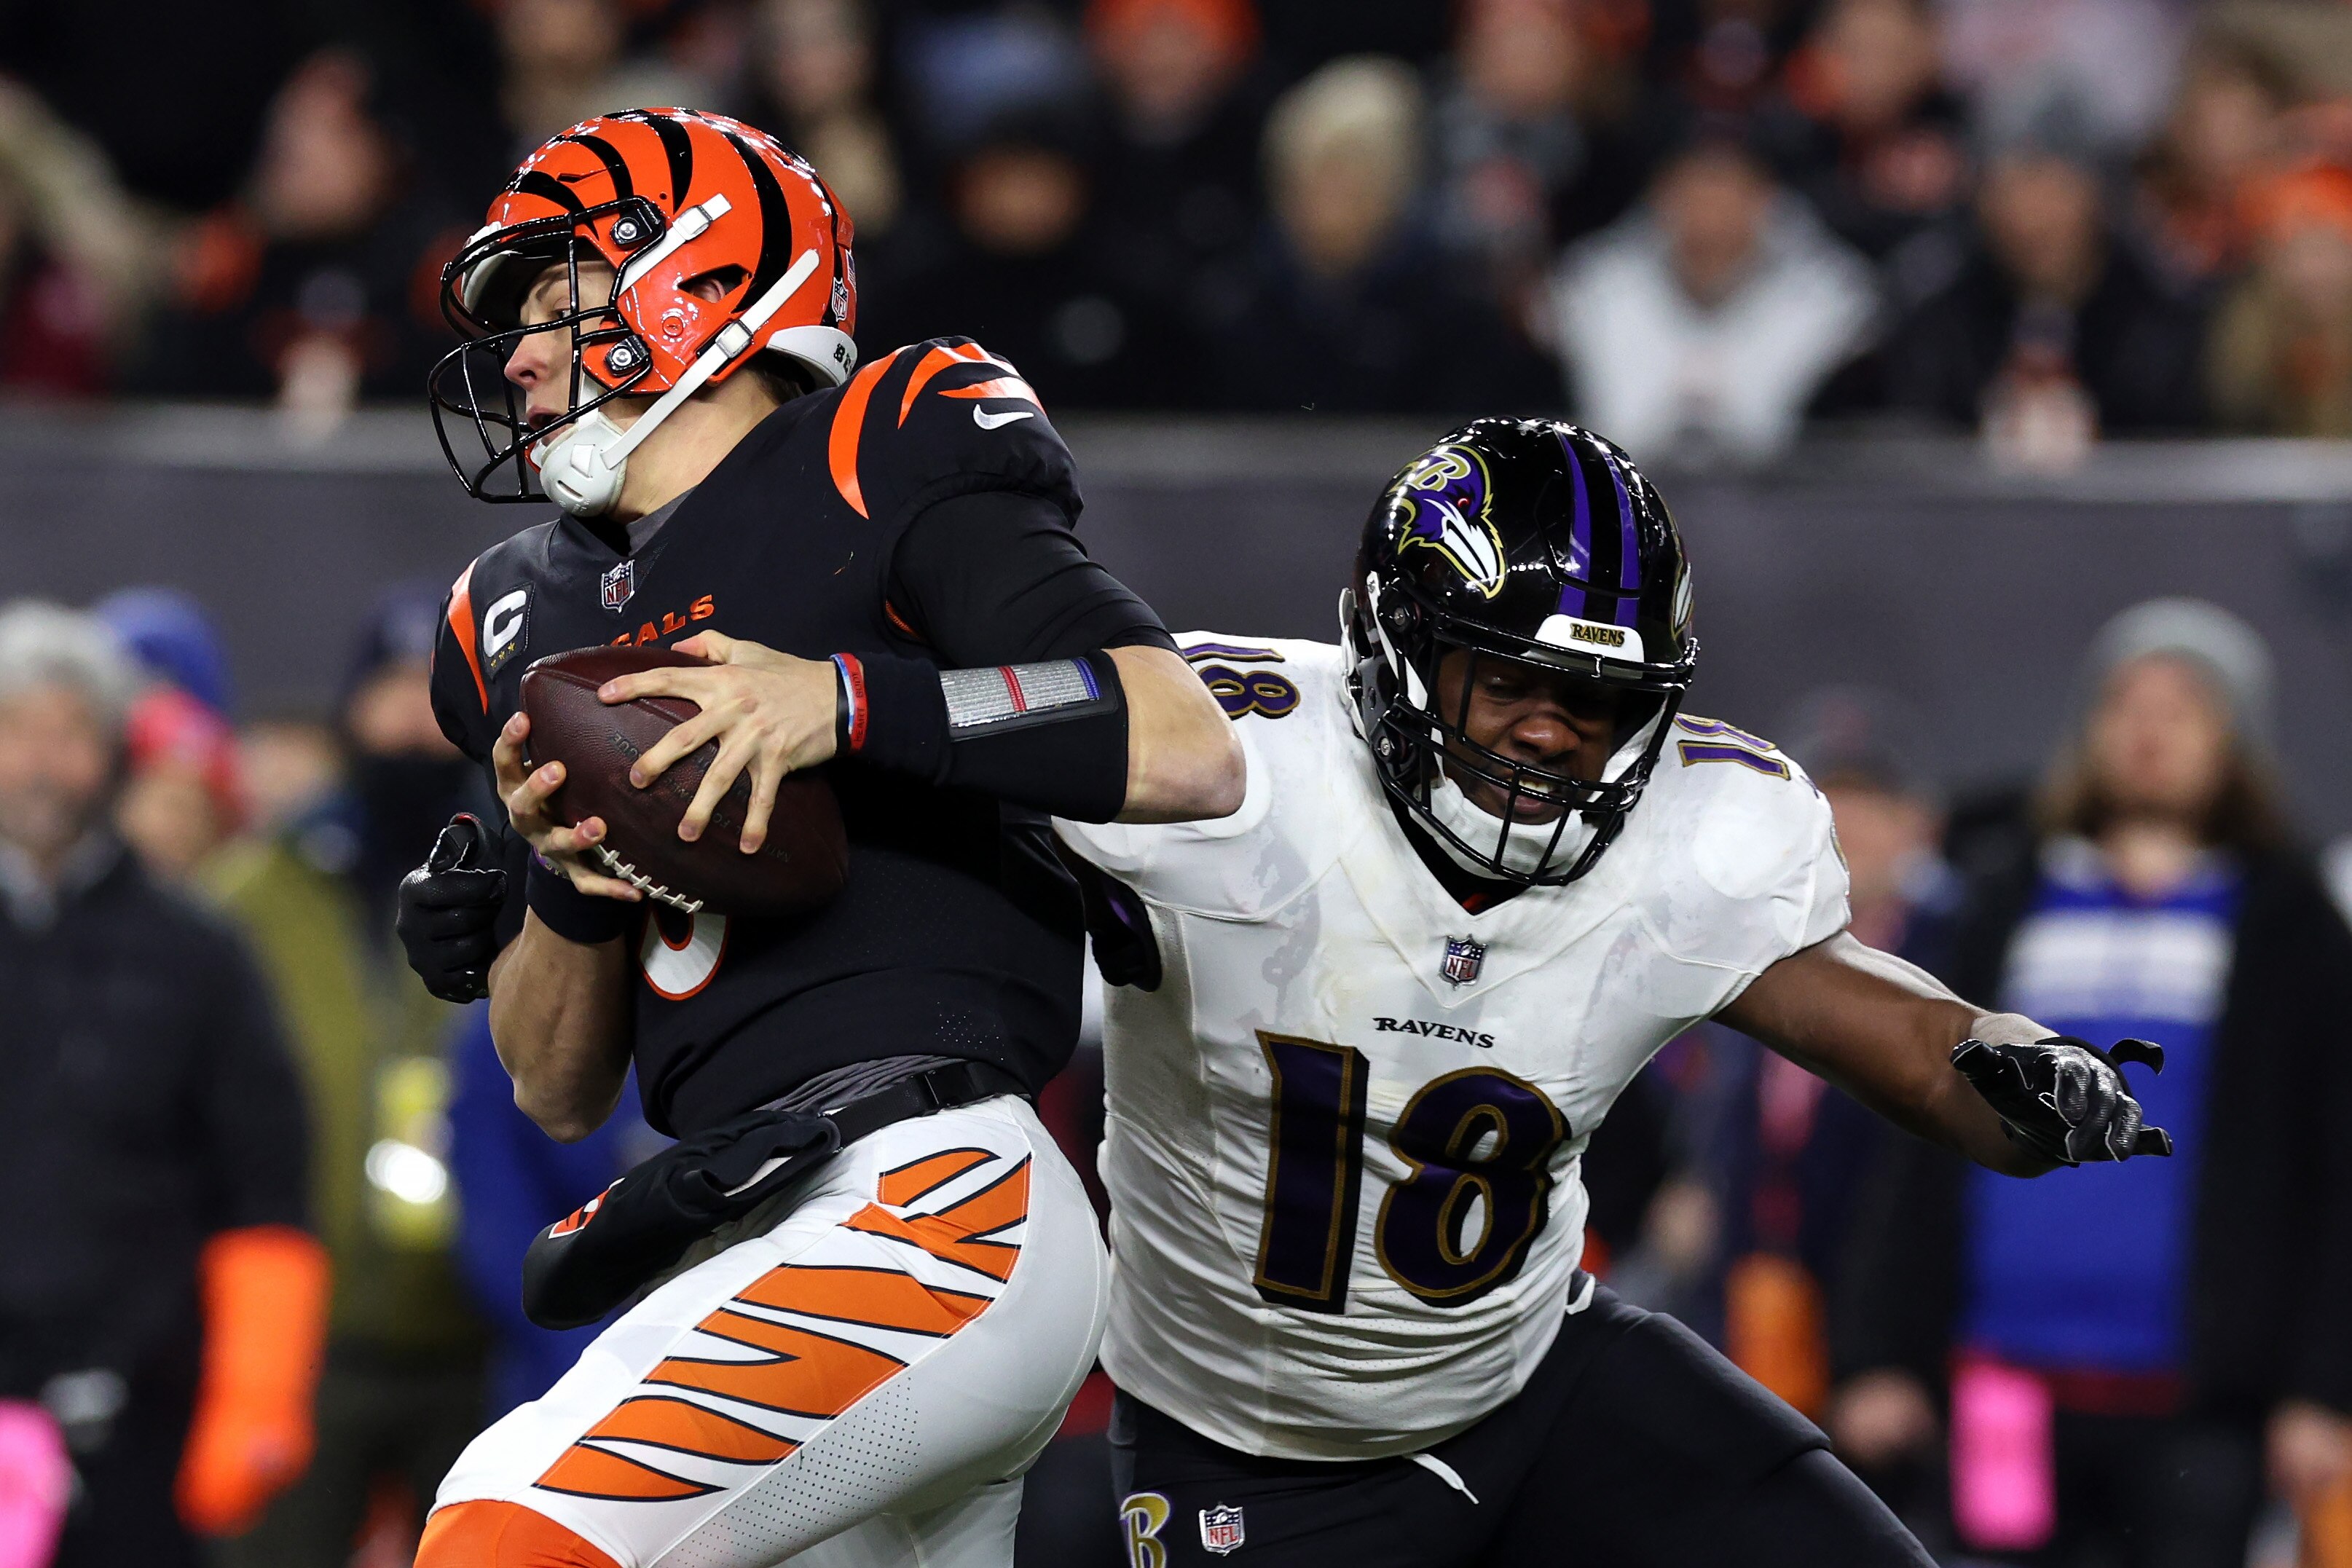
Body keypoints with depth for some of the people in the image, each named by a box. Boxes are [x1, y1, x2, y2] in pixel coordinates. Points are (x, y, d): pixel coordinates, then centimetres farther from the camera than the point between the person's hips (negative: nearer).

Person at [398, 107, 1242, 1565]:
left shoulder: (881, 475, 1)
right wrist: (569, 881, 1)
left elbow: (1192, 756, -12)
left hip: (937, 1203, -9)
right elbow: (561, 1092, 21)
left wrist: (843, 703, -18)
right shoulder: (541, 616, 22)